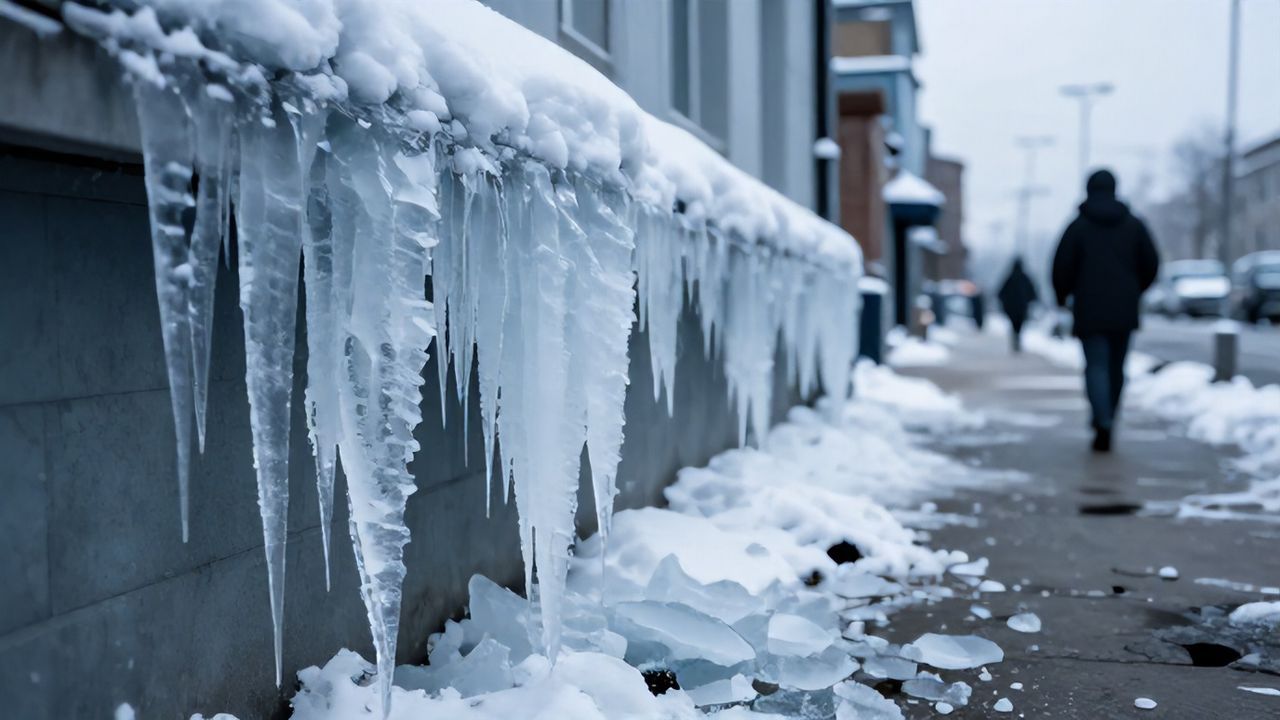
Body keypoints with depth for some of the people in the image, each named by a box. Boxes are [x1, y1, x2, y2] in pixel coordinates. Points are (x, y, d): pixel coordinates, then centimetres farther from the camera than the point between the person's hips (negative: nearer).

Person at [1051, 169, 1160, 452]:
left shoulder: (1079, 226, -3)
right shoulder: (1133, 224, 7)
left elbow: (1062, 266, -6)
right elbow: (1151, 262, 7)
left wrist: (1062, 296, 11)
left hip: (1090, 311, -3)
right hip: (1124, 311, 3)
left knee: (1096, 366, -5)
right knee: (1116, 368, 12)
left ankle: (1104, 424, -21)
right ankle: (1105, 422, 20)